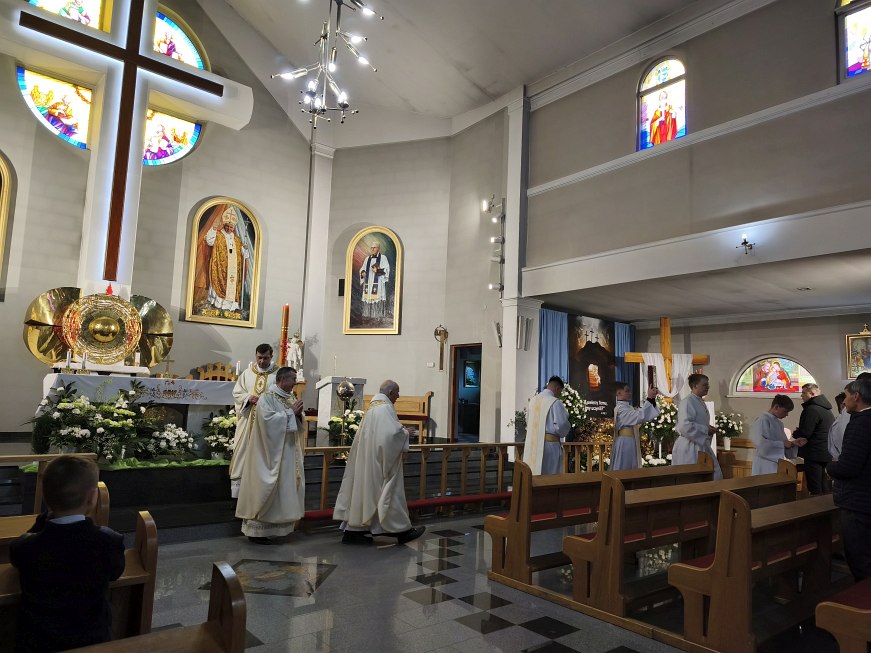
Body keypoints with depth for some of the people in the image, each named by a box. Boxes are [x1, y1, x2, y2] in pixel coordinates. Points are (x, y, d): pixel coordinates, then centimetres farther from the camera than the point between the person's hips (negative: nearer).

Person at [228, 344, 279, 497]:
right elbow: (236, 393, 8)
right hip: (248, 421, 3)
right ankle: (239, 488, 15)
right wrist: (248, 398, -11)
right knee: (244, 451, 6)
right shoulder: (247, 373, 8)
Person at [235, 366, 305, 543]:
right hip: (271, 453, -8)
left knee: (285, 489, 10)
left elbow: (297, 425, 15)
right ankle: (256, 529, 5)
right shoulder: (267, 398, -10)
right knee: (266, 490, -4)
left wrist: (298, 414, -6)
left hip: (289, 453, 8)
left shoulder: (291, 398, 12)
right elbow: (268, 420, -24)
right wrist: (290, 412, -18)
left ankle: (275, 526, 20)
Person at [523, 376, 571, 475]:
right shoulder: (555, 402, -12)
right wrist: (563, 433, 5)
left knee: (533, 473, 11)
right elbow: (561, 424, -16)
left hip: (532, 443, 6)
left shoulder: (533, 400, 8)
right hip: (549, 443, -6)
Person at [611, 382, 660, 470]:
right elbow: (640, 416, -27)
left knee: (630, 469, 14)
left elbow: (645, 414, 11)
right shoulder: (620, 409, -16)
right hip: (625, 443, -10)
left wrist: (652, 398, -3)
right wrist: (649, 398, -25)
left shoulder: (628, 407, 15)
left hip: (631, 442, 10)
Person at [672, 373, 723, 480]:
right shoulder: (687, 402, -17)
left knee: (714, 476, 10)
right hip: (689, 448, -9)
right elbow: (685, 426, -26)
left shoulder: (700, 402, 13)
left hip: (702, 446, 10)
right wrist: (706, 430, -17)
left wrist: (709, 429, 7)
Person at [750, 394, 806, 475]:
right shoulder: (762, 420, -13)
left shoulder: (779, 423, 14)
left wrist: (793, 443, 1)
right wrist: (782, 444, -17)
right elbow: (761, 443, -24)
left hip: (778, 465, 9)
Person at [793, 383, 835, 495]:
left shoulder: (811, 409, -18)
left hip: (815, 454, -10)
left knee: (815, 490, -5)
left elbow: (805, 433, -22)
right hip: (825, 453, 10)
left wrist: (795, 433, -2)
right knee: (822, 487, 17)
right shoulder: (826, 409, 14)